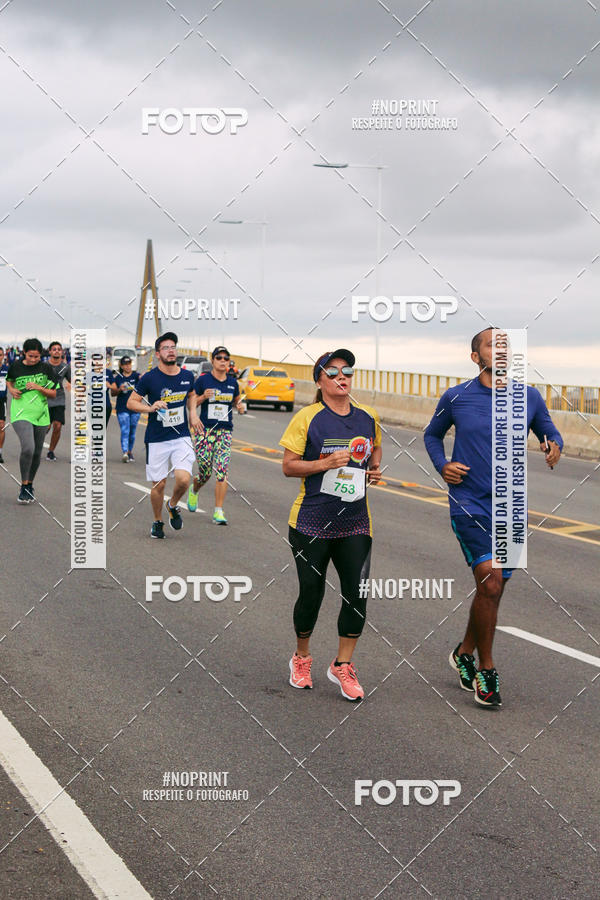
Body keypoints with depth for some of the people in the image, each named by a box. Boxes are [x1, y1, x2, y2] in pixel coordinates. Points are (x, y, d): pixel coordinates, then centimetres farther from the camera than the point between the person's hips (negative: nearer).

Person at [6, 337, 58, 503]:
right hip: (21, 414, -2)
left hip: (41, 415, 3)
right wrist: (12, 390, 2)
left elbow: (53, 394, 4)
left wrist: (39, 387, -13)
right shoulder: (15, 367, 0)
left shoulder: (46, 368, 1)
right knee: (28, 448, -22)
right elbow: (9, 380, 23)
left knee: (37, 453, 10)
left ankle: (30, 486, 30)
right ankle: (24, 488, -9)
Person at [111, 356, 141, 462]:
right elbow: (113, 393, 3)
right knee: (125, 431, -12)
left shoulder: (135, 375, 3)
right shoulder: (118, 378, 5)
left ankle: (130, 451, 26)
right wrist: (119, 389, -17)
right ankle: (125, 453, -21)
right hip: (122, 409, -1)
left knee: (132, 432, 10)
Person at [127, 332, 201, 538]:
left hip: (182, 437, 2)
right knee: (158, 485, 2)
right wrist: (151, 408, -19)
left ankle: (173, 506, 18)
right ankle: (157, 521, 28)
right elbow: (131, 403, -3)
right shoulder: (149, 378, -9)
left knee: (183, 480, -14)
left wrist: (192, 413, 9)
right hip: (157, 440, -2)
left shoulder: (187, 376, 3)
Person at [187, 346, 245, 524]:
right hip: (205, 430, -2)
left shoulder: (233, 382, 8)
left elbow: (236, 400, 24)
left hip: (225, 432, 2)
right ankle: (193, 490, 39)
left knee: (222, 472, -8)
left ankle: (218, 512, -4)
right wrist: (203, 397, -16)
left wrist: (239, 406, 2)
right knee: (204, 473, 2)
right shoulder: (203, 380, -2)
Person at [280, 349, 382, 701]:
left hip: (355, 523, 3)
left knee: (357, 594, -4)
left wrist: (375, 468, 5)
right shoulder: (307, 418, -7)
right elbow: (289, 466, -6)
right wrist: (324, 463, -20)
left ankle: (343, 666, 13)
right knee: (311, 593, 5)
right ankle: (302, 659, 29)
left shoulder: (368, 417, 6)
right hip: (312, 523, -3)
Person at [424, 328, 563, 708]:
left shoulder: (530, 398, 4)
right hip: (470, 504, -3)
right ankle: (486, 670, -3)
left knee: (493, 589, 11)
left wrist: (554, 446, -7)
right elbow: (432, 434, 16)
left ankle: (465, 652, 36)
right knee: (490, 580, -17)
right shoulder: (456, 398, 0)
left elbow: (549, 432, 17)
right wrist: (442, 466, -3)